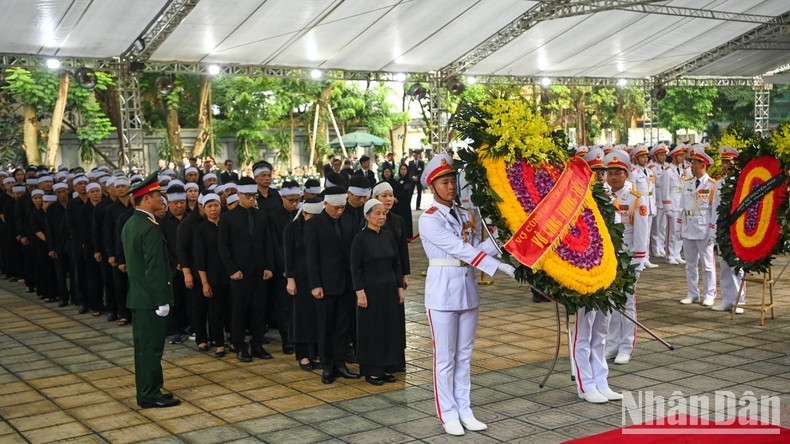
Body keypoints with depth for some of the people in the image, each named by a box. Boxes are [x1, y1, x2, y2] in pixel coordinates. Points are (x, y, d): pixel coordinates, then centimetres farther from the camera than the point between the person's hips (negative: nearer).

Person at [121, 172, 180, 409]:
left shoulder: (129, 224, 11)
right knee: (151, 347, -1)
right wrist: (162, 301, -19)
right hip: (151, 298, -10)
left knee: (143, 346, 15)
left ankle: (147, 391, 24)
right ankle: (150, 395, 6)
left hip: (137, 296, 10)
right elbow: (154, 268, -22)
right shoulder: (151, 227, -19)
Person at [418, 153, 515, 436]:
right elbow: (462, 251, -20)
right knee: (445, 357, 2)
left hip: (468, 289, 6)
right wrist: (504, 269, -25)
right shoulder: (429, 219, -11)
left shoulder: (467, 216, 9)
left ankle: (464, 411, 22)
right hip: (442, 291, -6)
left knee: (464, 355, 13)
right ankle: (448, 415, 14)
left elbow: (476, 250, 1)